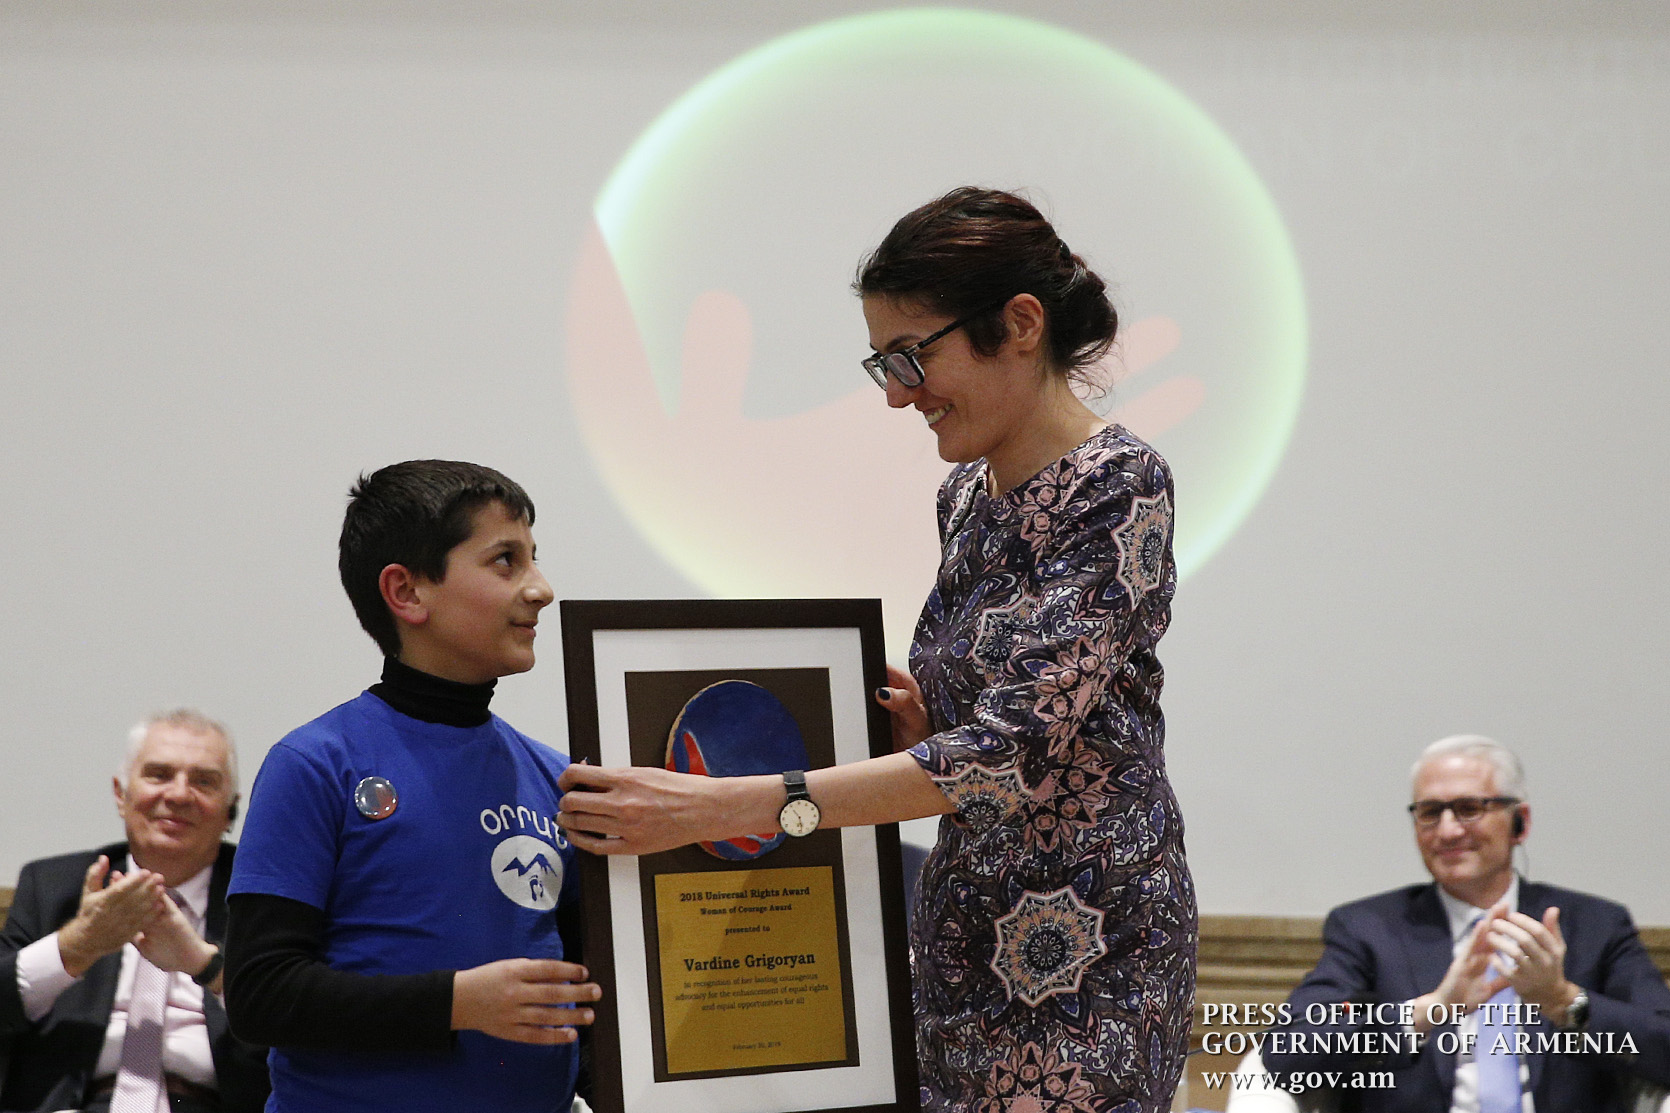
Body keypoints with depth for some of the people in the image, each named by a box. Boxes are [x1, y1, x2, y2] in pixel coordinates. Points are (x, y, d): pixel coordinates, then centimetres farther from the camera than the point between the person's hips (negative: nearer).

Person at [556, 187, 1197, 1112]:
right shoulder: (967, 490, 12)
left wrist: (725, 808, -29)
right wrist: (913, 720, -2)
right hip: (964, 932, 8)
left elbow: (1013, 751, -24)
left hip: (1082, 948, -8)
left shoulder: (1116, 487, -14)